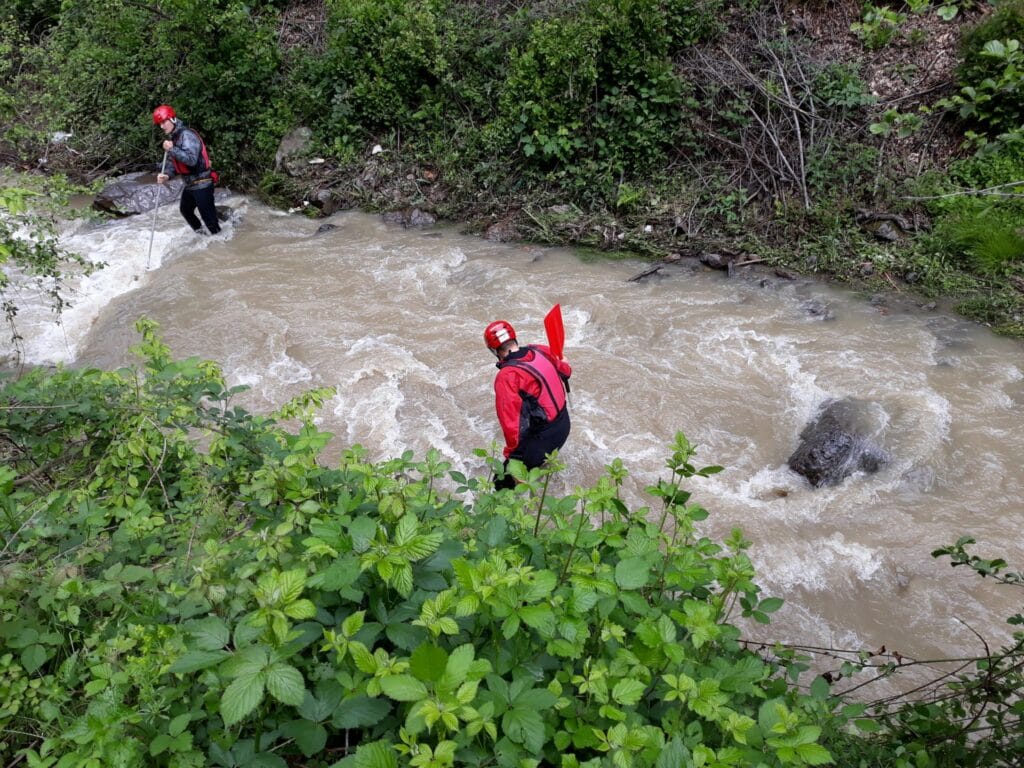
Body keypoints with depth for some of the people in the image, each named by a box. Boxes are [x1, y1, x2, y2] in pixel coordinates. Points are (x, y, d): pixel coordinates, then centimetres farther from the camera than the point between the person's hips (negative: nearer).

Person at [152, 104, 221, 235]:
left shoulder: (186, 135, -19)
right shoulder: (172, 138, 11)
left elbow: (191, 159, -32)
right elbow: (175, 162, 15)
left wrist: (172, 150, -29)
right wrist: (167, 175, -2)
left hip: (201, 184, -11)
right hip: (189, 185, 11)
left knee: (208, 216, -7)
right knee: (185, 210, 28)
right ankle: (200, 233, 47)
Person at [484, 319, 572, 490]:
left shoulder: (506, 376, -26)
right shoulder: (542, 351, -5)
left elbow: (510, 419, -27)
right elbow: (565, 371, 15)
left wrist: (512, 450, -13)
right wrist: (563, 364, 38)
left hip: (543, 436, -8)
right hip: (564, 423, 8)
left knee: (503, 482, -1)